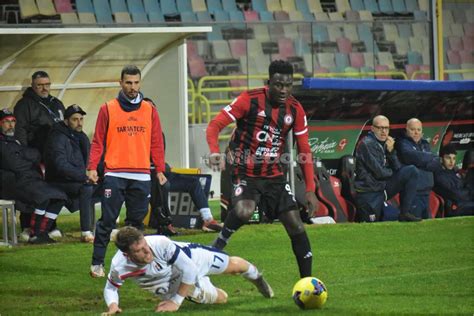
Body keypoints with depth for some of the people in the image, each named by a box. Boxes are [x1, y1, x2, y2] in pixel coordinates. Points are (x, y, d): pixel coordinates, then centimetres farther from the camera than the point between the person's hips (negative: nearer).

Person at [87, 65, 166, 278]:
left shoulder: (149, 110, 9)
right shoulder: (108, 109, 3)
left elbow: (156, 143, 10)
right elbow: (98, 142, 3)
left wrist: (160, 169, 5)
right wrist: (92, 167, -7)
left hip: (141, 176, 2)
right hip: (114, 175, -2)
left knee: (137, 221, 7)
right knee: (107, 221, -4)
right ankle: (97, 263, -1)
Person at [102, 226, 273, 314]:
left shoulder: (160, 244, -46)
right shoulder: (119, 266, -36)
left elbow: (190, 270, -36)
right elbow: (110, 288, -14)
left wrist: (176, 302, -33)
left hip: (192, 257, -2)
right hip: (175, 282, 2)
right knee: (221, 299, 20)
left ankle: (256, 277, 59)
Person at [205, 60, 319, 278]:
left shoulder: (295, 110, 1)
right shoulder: (250, 100, -12)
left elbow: (304, 150, 7)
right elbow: (215, 125, -12)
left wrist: (310, 189, 1)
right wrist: (215, 152, -33)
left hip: (275, 176, 4)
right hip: (246, 174, -4)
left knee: (295, 225, -3)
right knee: (244, 211, -33)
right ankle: (220, 242, -4)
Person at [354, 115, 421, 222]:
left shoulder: (385, 144, 9)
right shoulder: (367, 144, -15)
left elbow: (397, 168, 4)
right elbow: (379, 172, -19)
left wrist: (391, 151, -11)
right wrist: (392, 172, 1)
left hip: (384, 187, 7)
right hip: (369, 192, -7)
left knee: (412, 171, -8)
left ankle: (405, 213, -10)